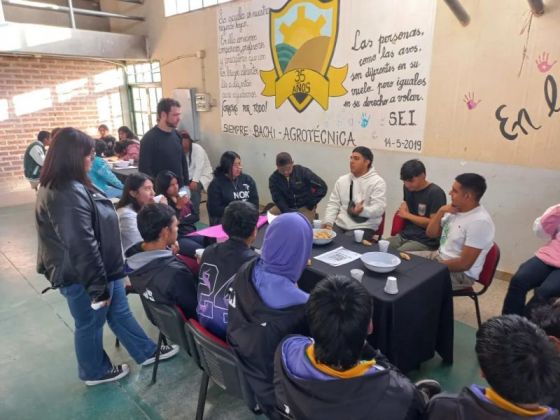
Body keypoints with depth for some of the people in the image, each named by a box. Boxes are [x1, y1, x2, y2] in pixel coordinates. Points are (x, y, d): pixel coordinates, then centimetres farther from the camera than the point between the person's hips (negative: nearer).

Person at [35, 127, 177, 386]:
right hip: (82, 277, -10)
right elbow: (82, 246, -29)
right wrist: (97, 287, -21)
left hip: (102, 269, 10)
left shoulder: (67, 186, 8)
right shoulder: (67, 194, -29)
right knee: (90, 324, 13)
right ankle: (95, 372, 36)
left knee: (120, 312, 21)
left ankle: (146, 352, 37)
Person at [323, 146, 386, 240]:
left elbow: (379, 208, -14)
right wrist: (328, 222, -5)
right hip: (340, 224, 5)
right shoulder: (342, 180, 12)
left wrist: (362, 210, -35)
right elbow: (333, 203, 12)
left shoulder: (377, 182, -4)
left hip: (364, 227, -4)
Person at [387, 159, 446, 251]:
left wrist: (407, 215, -9)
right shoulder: (408, 187, 8)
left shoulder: (436, 193, -13)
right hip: (403, 236, 7)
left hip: (424, 242, -7)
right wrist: (403, 207, 5)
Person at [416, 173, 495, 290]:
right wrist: (441, 212, -8)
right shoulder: (455, 210, 1)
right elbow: (431, 233, 7)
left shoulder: (479, 222, -25)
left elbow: (464, 264, -25)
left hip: (460, 273, -8)